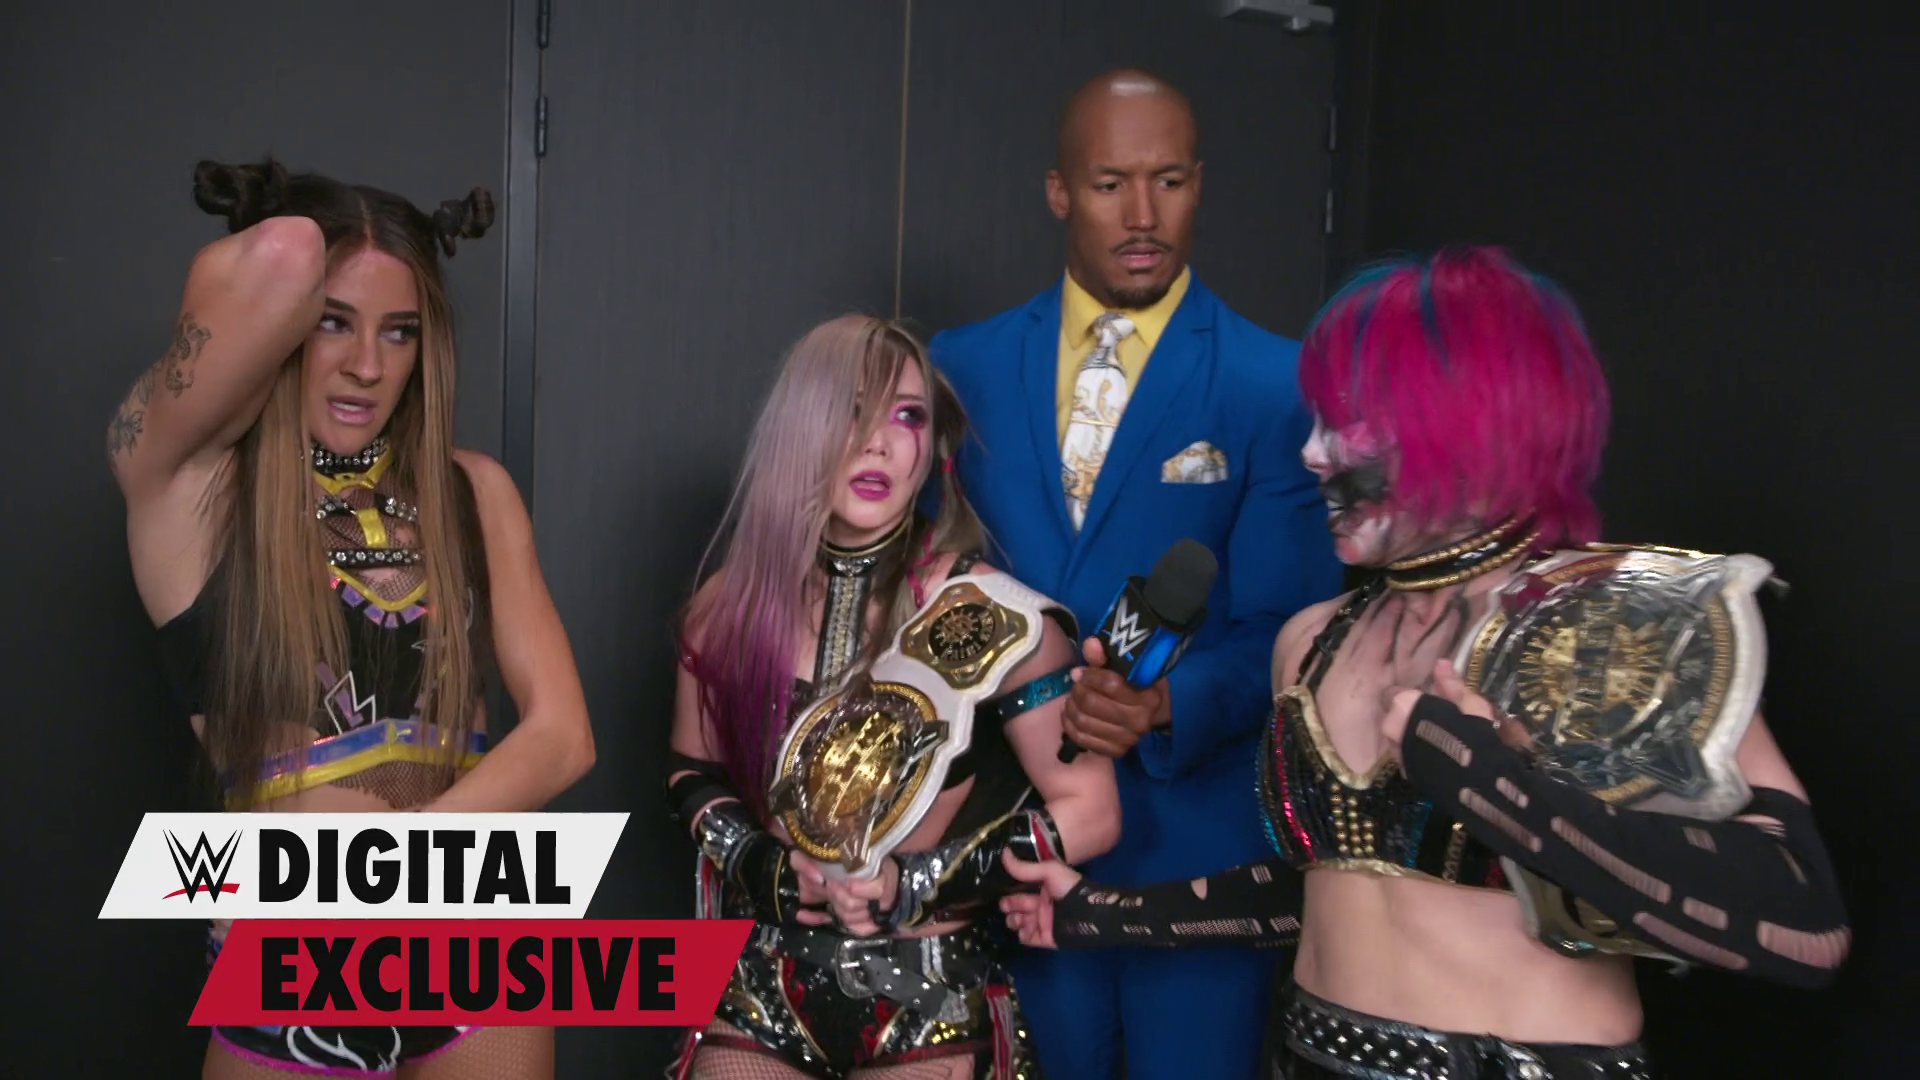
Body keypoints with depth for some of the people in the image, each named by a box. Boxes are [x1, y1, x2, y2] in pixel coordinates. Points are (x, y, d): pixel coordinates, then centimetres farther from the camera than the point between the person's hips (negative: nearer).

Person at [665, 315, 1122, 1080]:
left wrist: (921, 882, -16)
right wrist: (758, 864, -8)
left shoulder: (992, 619, -13)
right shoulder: (734, 604, -4)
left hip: (930, 1002, -2)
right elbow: (692, 769, 10)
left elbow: (1089, 811, -8)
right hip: (761, 989, 3)